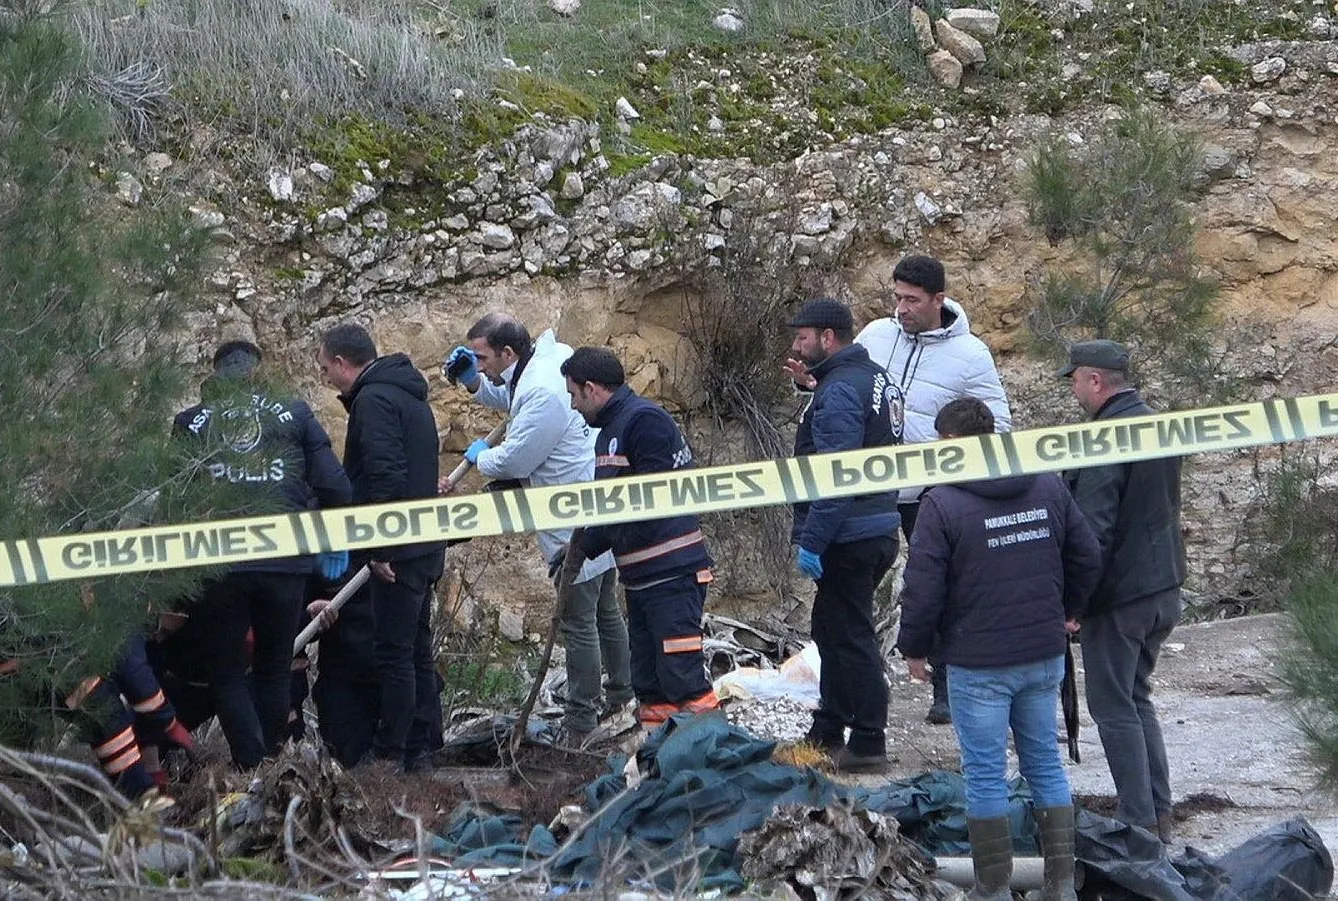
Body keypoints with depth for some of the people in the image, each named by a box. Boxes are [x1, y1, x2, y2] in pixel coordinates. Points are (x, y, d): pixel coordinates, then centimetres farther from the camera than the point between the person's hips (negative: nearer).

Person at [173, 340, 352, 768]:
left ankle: (254, 770, -4)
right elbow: (334, 486, 3)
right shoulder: (294, 414, 6)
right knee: (273, 672, 17)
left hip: (216, 567, -1)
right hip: (285, 565, 1)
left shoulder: (189, 423, 6)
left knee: (227, 675, 8)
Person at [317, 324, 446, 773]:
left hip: (398, 552, -10)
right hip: (425, 546, 10)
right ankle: (422, 745, 20)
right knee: (416, 648, 15)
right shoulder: (408, 394, 18)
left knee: (392, 651, -6)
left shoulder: (374, 400, -14)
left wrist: (380, 548, -21)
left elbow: (385, 474, -24)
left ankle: (390, 753, -3)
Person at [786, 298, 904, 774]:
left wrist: (812, 541, -22)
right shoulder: (878, 378, 14)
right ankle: (827, 733, 29)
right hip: (881, 527, 11)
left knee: (849, 637, -5)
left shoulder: (839, 391, -18)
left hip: (849, 538, -11)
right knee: (831, 629, 20)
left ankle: (868, 745, -1)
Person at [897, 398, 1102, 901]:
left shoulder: (942, 504, -14)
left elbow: (923, 588, -13)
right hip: (1044, 656, 5)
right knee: (1046, 765, 14)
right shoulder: (1049, 488, 3)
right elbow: (1087, 557, 11)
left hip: (978, 665, -5)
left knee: (985, 775, 3)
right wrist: (1068, 611, 26)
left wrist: (913, 648, 2)